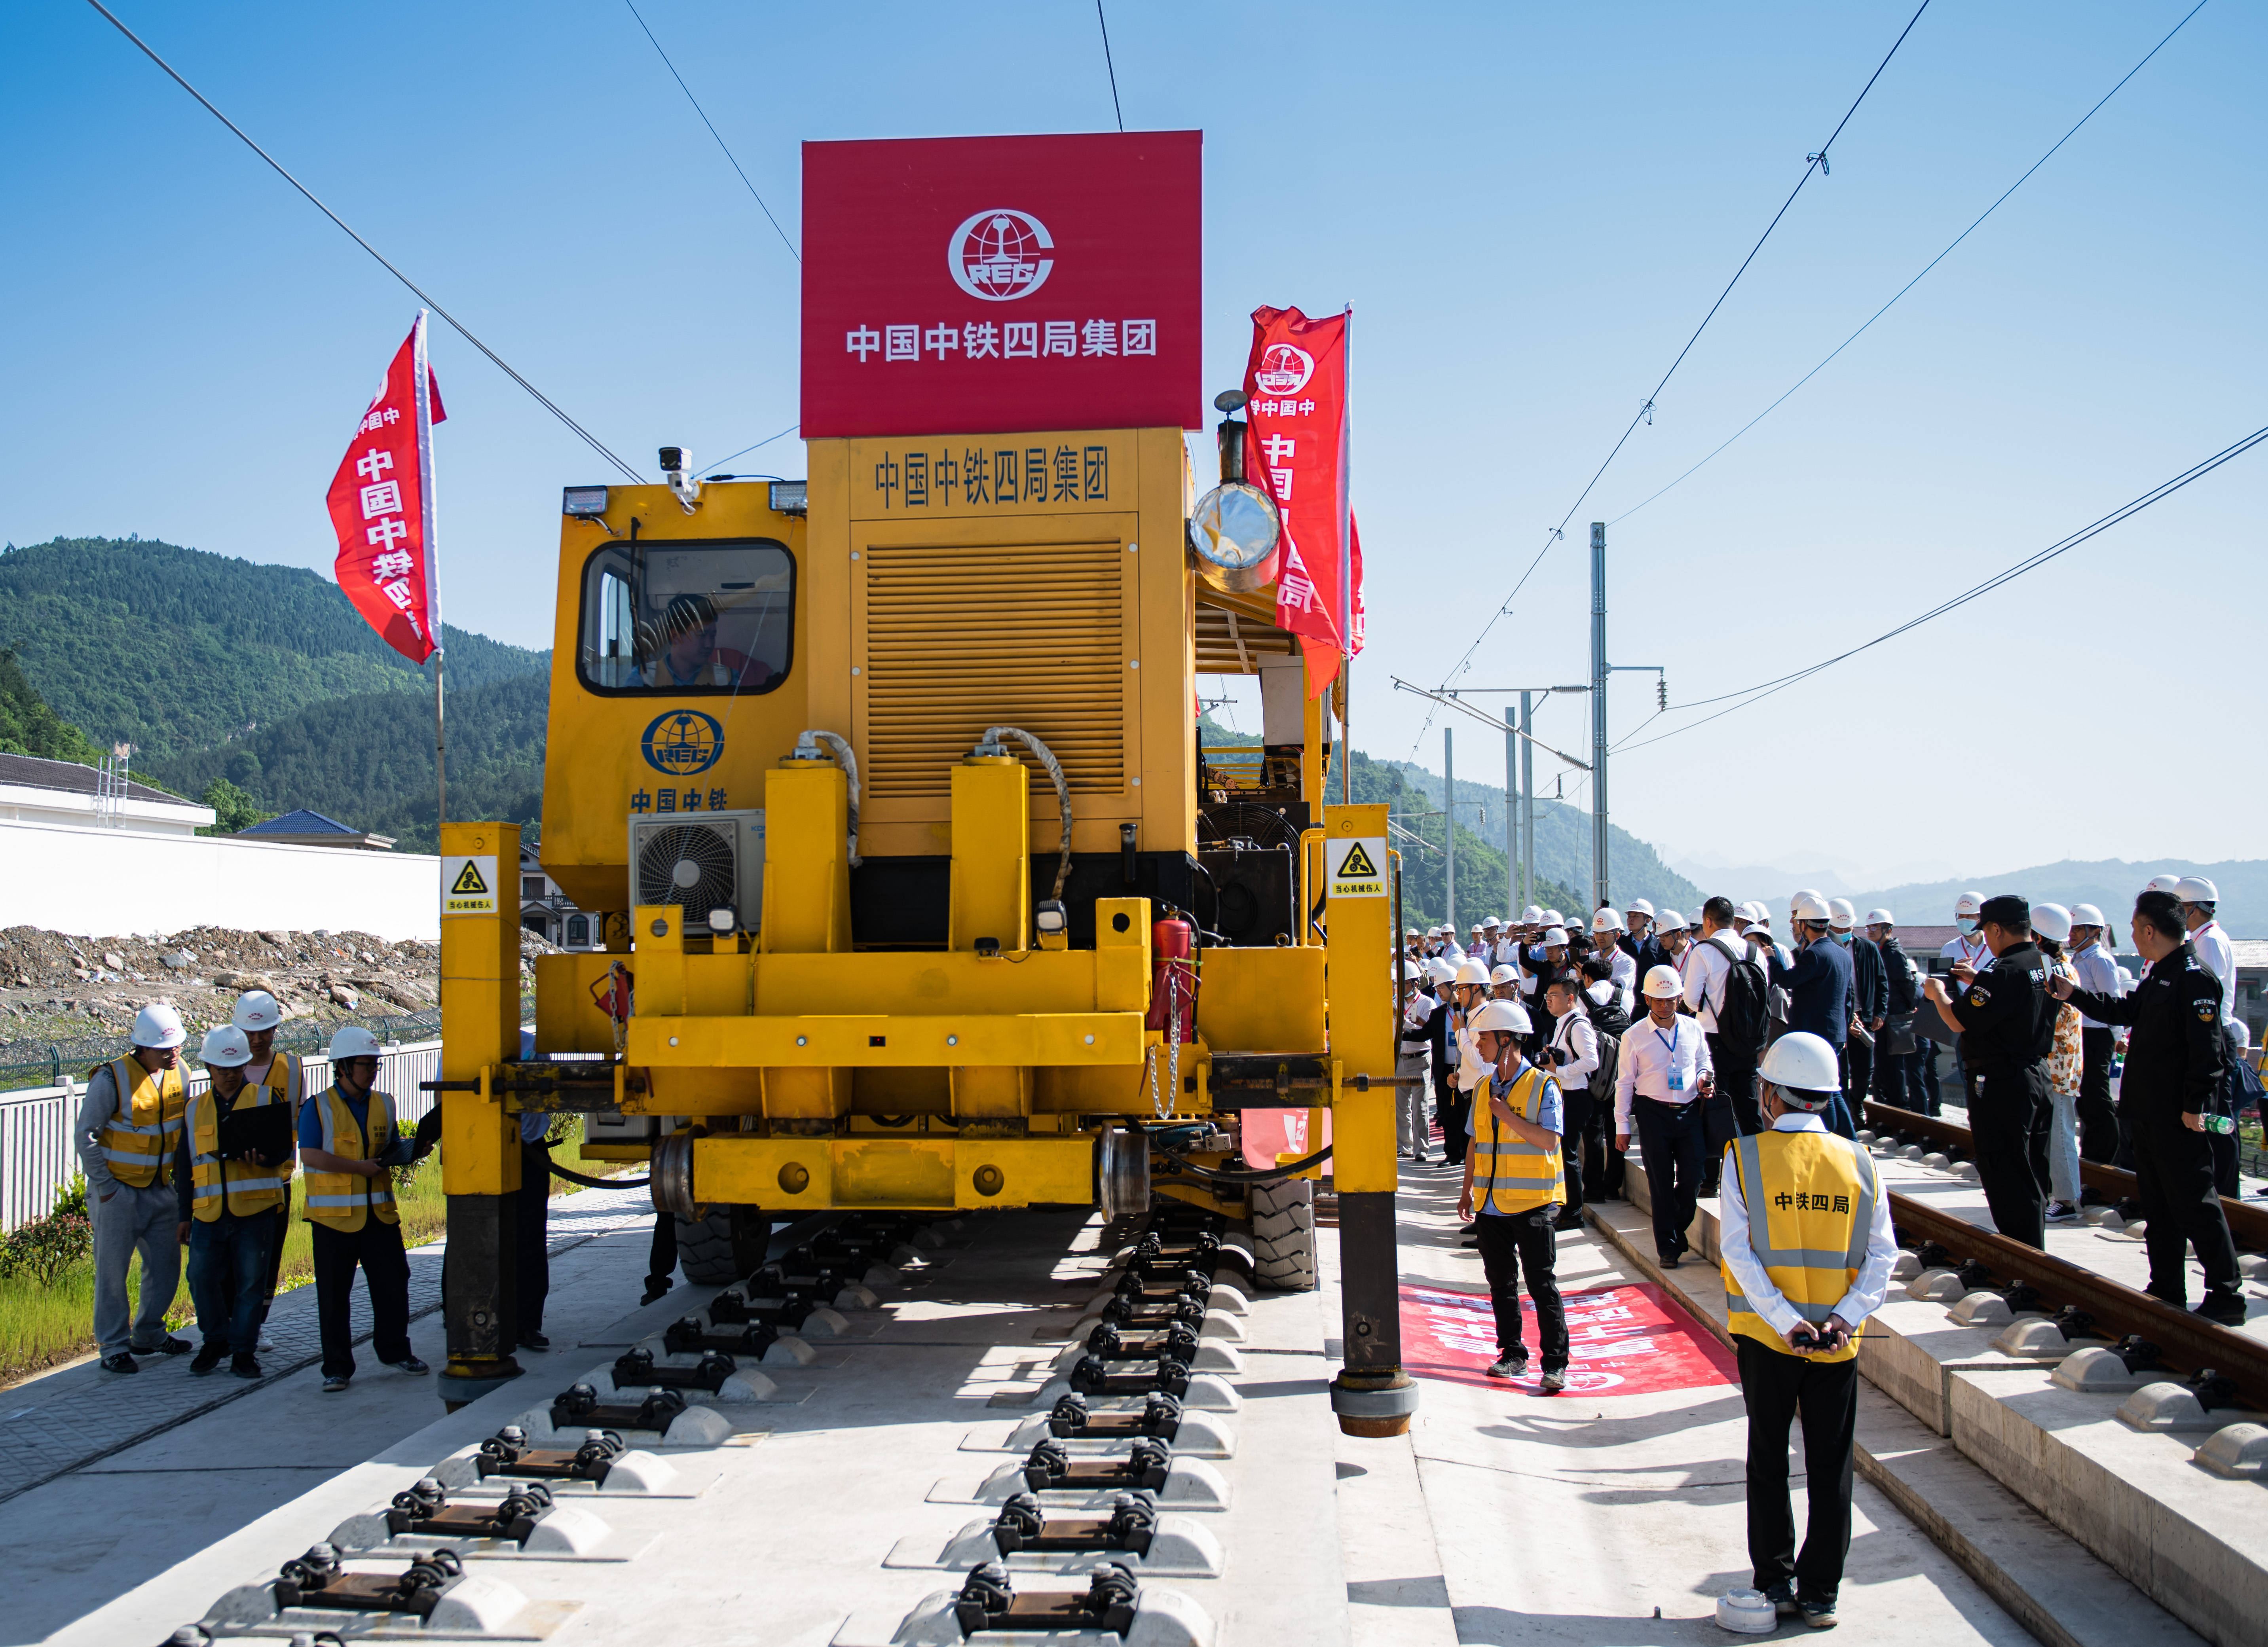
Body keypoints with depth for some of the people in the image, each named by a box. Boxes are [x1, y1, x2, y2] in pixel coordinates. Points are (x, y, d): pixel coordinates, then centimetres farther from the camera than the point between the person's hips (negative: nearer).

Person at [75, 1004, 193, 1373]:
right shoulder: (112, 1079, -16)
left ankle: (148, 1335, 28)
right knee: (113, 1271, 0)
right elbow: (85, 1135, -12)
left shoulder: (178, 1072, 2)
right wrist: (104, 1187, -11)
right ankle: (115, 1348, 9)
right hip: (118, 1191, -6)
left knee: (166, 1267, 11)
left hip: (161, 1190, 6)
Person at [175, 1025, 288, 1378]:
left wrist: (262, 1158, -23)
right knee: (202, 1279, 0)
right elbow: (184, 1163, 16)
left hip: (255, 1211, -3)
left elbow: (283, 1147, 0)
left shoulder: (266, 1099, 5)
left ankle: (243, 1350, 11)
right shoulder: (196, 1109, 14)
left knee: (251, 1282, -1)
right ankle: (215, 1342, 21)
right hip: (209, 1213, 3)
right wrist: (184, 1213, 11)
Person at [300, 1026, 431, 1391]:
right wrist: (359, 1167, -18)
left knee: (393, 1284, 7)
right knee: (334, 1295, 1)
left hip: (379, 1211, 5)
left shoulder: (383, 1104, 12)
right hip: (334, 1215, -5)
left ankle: (395, 1351, 24)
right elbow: (310, 1155, -15)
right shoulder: (318, 1107, -5)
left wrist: (405, 1152, -2)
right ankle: (337, 1368, 9)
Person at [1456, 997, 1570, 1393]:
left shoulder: (1542, 1085, -7)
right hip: (1491, 1204, 6)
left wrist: (1507, 1115, -19)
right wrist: (1468, 1190, 14)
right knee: (1501, 1284, 10)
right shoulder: (1485, 1088, 11)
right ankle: (1513, 1355, 20)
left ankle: (1555, 1364, 1)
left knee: (1542, 1284, -4)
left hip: (1533, 1202, -6)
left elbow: (1548, 1140, -17)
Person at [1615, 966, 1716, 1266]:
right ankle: (1667, 1247, 12)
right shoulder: (1635, 1036, 0)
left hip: (1689, 1112, 2)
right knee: (1661, 1182, 3)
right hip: (1653, 1113, -2)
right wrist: (1622, 1126, 1)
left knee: (1692, 1178, 0)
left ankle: (1677, 1230, 26)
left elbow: (1703, 1064, 20)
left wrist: (1703, 1080, -5)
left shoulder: (1693, 1029, 7)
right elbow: (1625, 1082, 3)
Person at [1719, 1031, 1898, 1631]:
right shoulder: (1860, 1163, 0)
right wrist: (1846, 1317, -11)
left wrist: (1785, 1320, -16)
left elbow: (1737, 1249, -14)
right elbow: (1883, 1254, -5)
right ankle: (1820, 1594, 13)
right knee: (1830, 1468, 10)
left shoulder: (1745, 1157, -6)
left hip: (1765, 1335, -1)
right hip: (1837, 1341, 1)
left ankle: (1775, 1583, 17)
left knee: (1769, 1461, 13)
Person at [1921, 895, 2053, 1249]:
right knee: (2033, 1175, 18)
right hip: (2038, 1075, 9)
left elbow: (1959, 1021, -20)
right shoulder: (2044, 964, 5)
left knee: (2006, 1178, -2)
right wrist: (1978, 982, 19)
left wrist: (1938, 993, -2)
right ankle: (2035, 1256, 28)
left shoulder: (2005, 971, -22)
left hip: (2001, 1085, -9)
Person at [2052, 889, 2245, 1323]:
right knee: (2158, 1204, 14)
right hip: (2147, 1113, 10)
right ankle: (2167, 1290, 22)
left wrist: (2195, 1105, -22)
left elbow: (2206, 1048, -21)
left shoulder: (2195, 977, -17)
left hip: (2178, 1118, -10)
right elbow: (2126, 1011, 27)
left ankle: (2227, 1296, -1)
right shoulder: (2159, 976, 13)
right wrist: (2073, 995, 26)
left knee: (2196, 1205, -6)